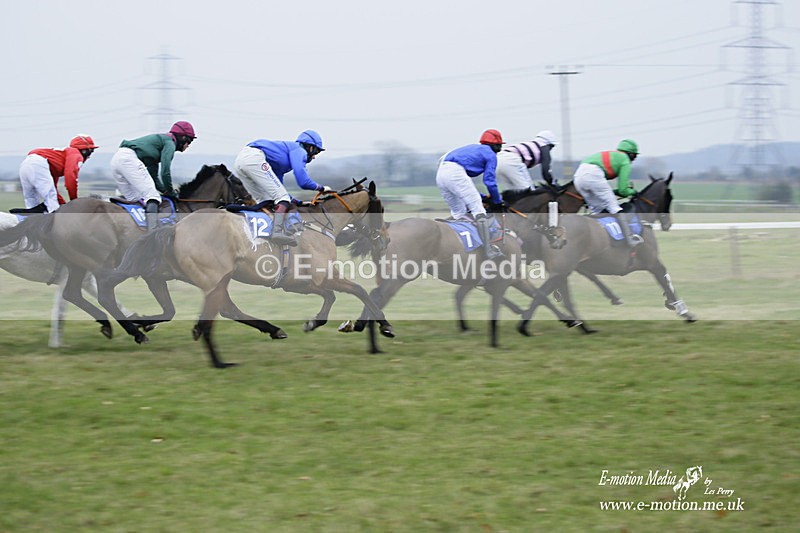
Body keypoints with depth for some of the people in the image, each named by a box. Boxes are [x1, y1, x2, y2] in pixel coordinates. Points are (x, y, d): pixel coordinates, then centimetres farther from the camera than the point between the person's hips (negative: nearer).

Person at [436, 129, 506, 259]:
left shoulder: (472, 148, 35)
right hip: (455, 172, -8)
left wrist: (481, 197, 32)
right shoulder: (490, 154, 12)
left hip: (440, 174, 8)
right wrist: (497, 201, 18)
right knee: (478, 209, -6)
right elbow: (489, 180, 5)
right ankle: (488, 249, -13)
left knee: (458, 212, 20)